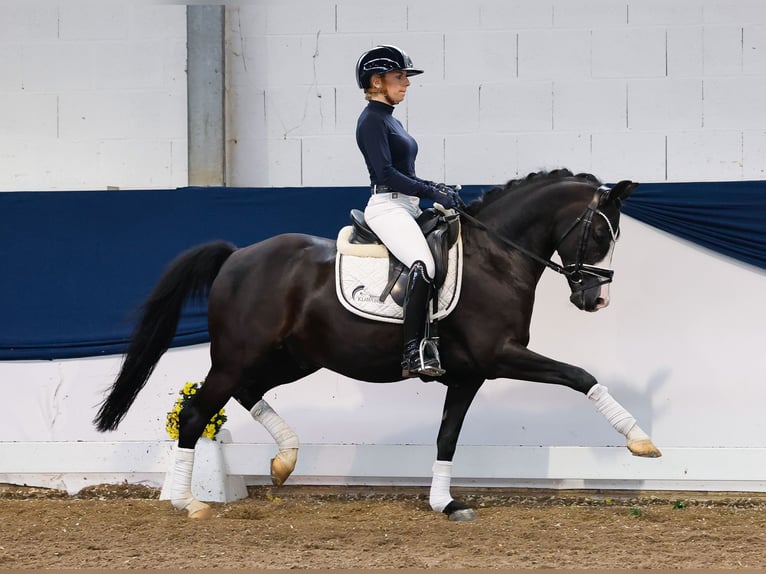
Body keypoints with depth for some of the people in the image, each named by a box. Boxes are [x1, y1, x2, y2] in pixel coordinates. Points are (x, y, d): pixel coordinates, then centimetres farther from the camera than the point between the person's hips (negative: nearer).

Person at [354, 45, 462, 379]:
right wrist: (432, 193, -18)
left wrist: (435, 188, 10)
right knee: (423, 265, -30)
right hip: (387, 207, -11)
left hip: (407, 207, 11)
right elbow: (386, 173, -18)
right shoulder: (372, 120, -9)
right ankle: (414, 354, -36)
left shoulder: (391, 122, 20)